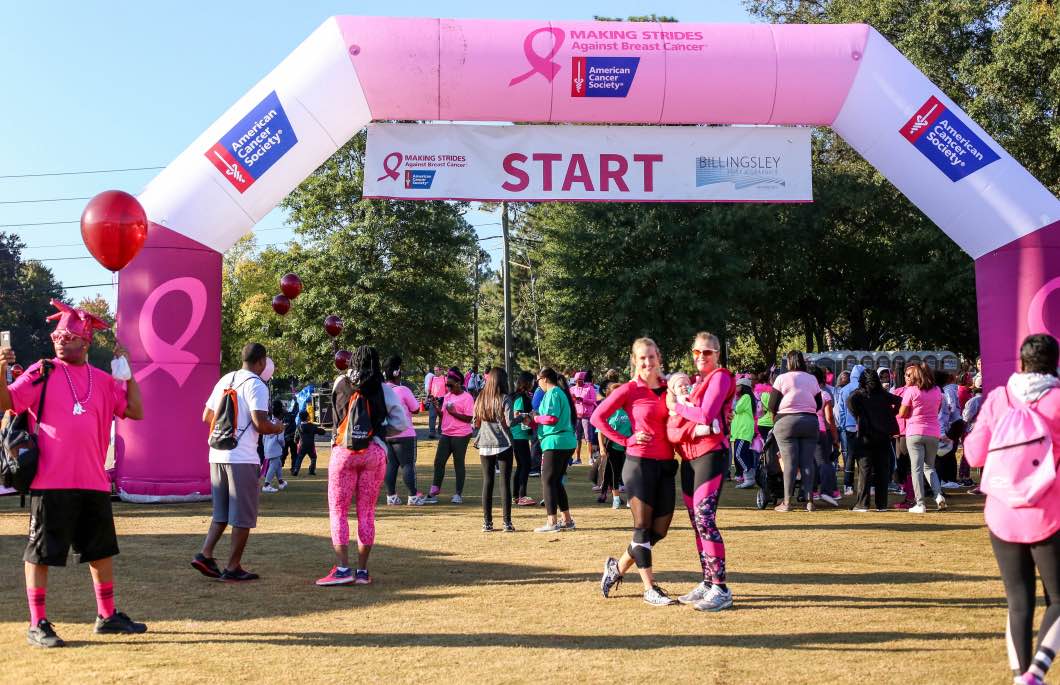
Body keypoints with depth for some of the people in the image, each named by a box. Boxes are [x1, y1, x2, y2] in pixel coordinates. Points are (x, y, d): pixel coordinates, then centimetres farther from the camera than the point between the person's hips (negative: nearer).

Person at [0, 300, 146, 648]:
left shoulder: (103, 381, 10)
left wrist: (127, 372, -1)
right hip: (50, 482, -5)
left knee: (101, 550, 14)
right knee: (40, 553, 0)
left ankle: (107, 616, 28)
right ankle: (38, 625, 9)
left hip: (94, 482, 5)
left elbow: (135, 411, 5)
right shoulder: (41, 372, 0)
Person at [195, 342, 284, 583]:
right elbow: (260, 424, -18)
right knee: (243, 516, 2)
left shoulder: (225, 380, 13)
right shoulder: (256, 385, -10)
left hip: (217, 455, 7)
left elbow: (207, 417, 18)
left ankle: (205, 554, 7)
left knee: (222, 512, 18)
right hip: (242, 458, -7)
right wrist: (277, 428, 2)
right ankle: (233, 568, 5)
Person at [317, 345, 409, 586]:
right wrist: (379, 433, 7)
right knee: (367, 513, 8)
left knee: (338, 511, 3)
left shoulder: (340, 383, 3)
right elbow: (402, 423, 0)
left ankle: (343, 568, -7)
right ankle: (362, 571, 9)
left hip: (344, 451, -1)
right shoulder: (383, 389, 2)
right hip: (375, 452, 1)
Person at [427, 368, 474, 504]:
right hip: (446, 434, 7)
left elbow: (469, 418, -15)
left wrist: (453, 412, -20)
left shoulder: (467, 397, -9)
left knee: (458, 463, 1)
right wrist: (436, 407, 1)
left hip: (461, 435, -7)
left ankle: (458, 494, 10)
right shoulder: (447, 396, 13)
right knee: (439, 462, 3)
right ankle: (434, 490, 10)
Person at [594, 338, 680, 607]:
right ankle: (649, 589, 10)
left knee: (660, 529, 8)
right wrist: (625, 440, -8)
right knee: (643, 527, 1)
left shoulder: (669, 388, 10)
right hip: (640, 463, -6)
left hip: (666, 465, 6)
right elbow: (597, 417, -3)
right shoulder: (629, 390, -5)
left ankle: (617, 566, 27)